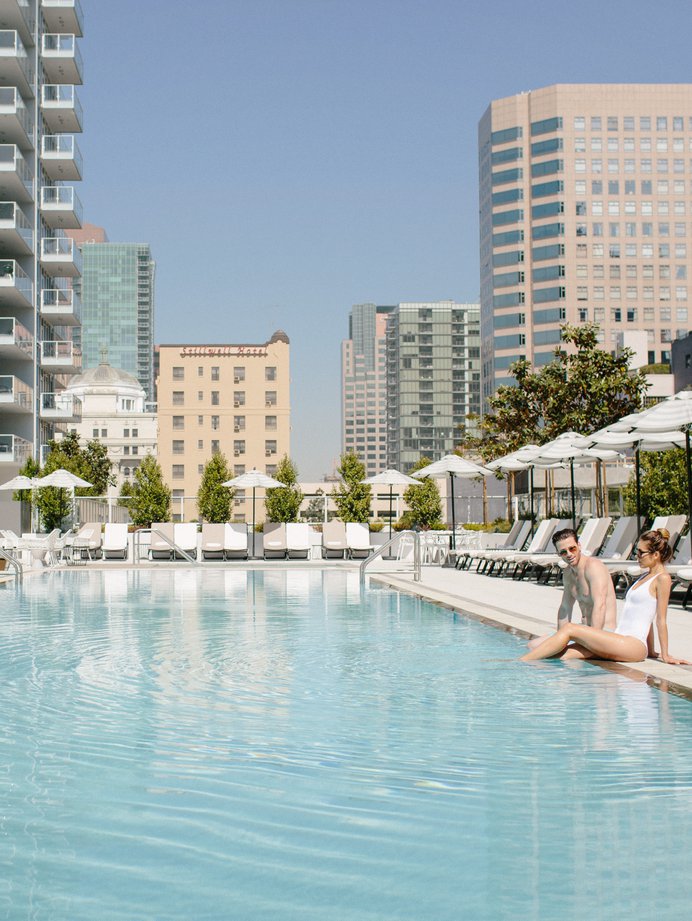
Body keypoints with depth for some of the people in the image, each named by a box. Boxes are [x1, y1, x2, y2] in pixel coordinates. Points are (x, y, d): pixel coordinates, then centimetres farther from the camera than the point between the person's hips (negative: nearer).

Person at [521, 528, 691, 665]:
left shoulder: (662, 578, -5)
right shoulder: (645, 576, 24)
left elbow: (661, 620, -6)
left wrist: (665, 655, -4)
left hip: (634, 645, -9)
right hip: (620, 641, 9)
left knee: (569, 629, -16)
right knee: (564, 655, -11)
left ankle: (521, 663, -15)